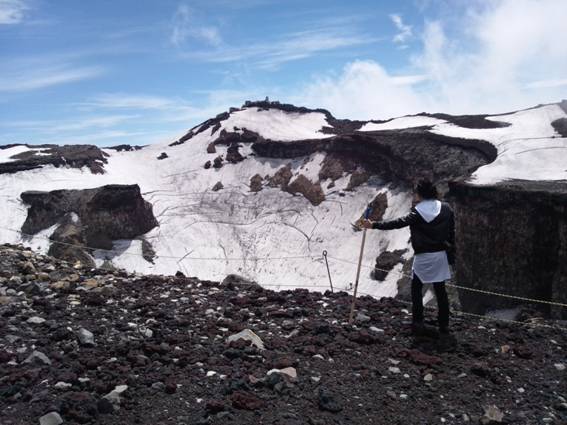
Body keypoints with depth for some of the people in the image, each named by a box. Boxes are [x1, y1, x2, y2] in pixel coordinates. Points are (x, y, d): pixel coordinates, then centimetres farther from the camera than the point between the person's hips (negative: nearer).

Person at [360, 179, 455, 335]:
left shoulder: (418, 212, -13)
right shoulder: (446, 209, 1)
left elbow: (398, 223, -16)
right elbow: (451, 233, 7)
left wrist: (374, 225, -12)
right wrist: (450, 255, 17)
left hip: (423, 257, -4)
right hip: (441, 255, 4)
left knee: (416, 288, 11)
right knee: (440, 290, 12)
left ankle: (418, 323, 11)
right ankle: (444, 325, 16)